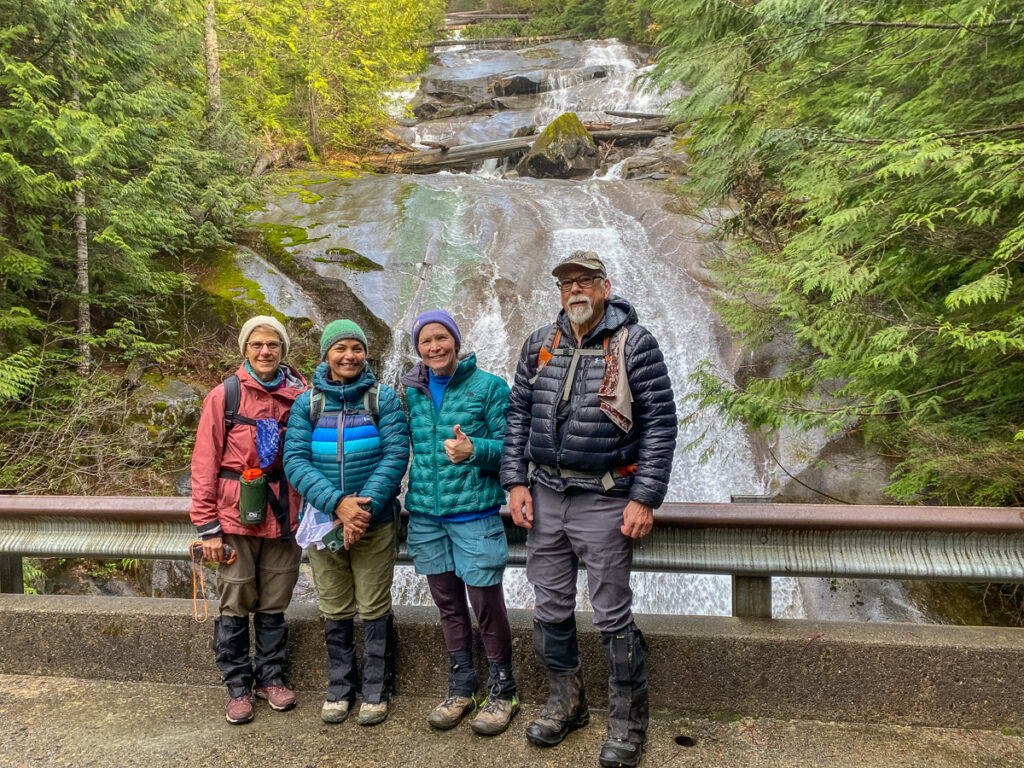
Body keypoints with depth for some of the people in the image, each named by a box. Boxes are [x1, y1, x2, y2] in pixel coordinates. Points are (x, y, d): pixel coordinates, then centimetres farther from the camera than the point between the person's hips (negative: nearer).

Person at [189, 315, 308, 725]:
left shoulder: (300, 395, 2)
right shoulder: (225, 396, -3)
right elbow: (204, 463, -3)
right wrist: (207, 526, -6)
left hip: (284, 517, 2)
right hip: (237, 517, -2)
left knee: (274, 603, 12)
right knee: (236, 604, 7)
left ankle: (270, 677, 30)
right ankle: (237, 687, 23)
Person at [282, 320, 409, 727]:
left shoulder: (383, 398, -1)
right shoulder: (307, 403, 3)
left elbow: (396, 455, -9)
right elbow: (295, 461, -6)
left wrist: (365, 509, -19)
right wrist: (338, 503, -19)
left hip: (375, 521, -2)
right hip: (323, 521, 2)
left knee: (375, 610, 7)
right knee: (335, 612, 13)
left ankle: (376, 692, 25)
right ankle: (339, 689, 32)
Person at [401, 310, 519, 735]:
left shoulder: (489, 386, -4)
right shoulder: (410, 392, 9)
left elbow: (508, 446, -6)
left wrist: (474, 450, -24)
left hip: (474, 512, -4)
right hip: (425, 514, 4)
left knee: (486, 602, -1)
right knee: (447, 602, 14)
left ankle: (502, 691, 19)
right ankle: (461, 688, 30)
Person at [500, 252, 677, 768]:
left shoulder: (634, 343, -6)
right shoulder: (540, 344, 8)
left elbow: (660, 424, -8)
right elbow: (518, 413, 11)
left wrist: (644, 499, -13)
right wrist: (516, 482, 3)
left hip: (604, 501, -4)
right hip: (544, 496, 5)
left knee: (613, 616, 4)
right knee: (550, 609, 14)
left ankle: (628, 723, 23)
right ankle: (565, 704, 34)